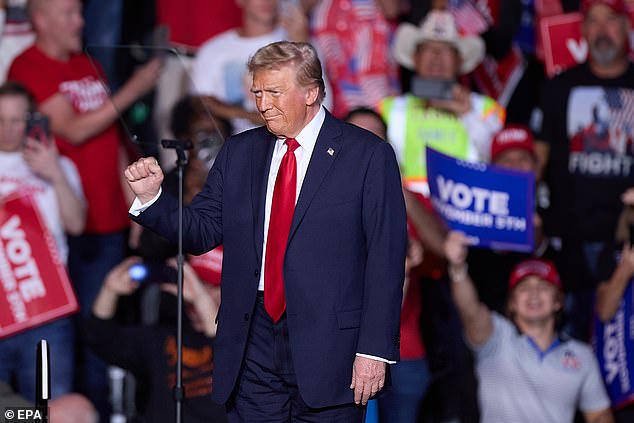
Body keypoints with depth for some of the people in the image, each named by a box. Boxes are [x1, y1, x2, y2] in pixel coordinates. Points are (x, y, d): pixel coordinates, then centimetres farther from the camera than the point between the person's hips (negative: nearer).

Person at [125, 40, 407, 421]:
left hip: (328, 345, -4)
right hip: (253, 344, 4)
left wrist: (375, 349, -11)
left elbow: (386, 259, -6)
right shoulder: (239, 153, 12)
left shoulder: (368, 155, -3)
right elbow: (201, 232, 12)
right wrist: (152, 197, -7)